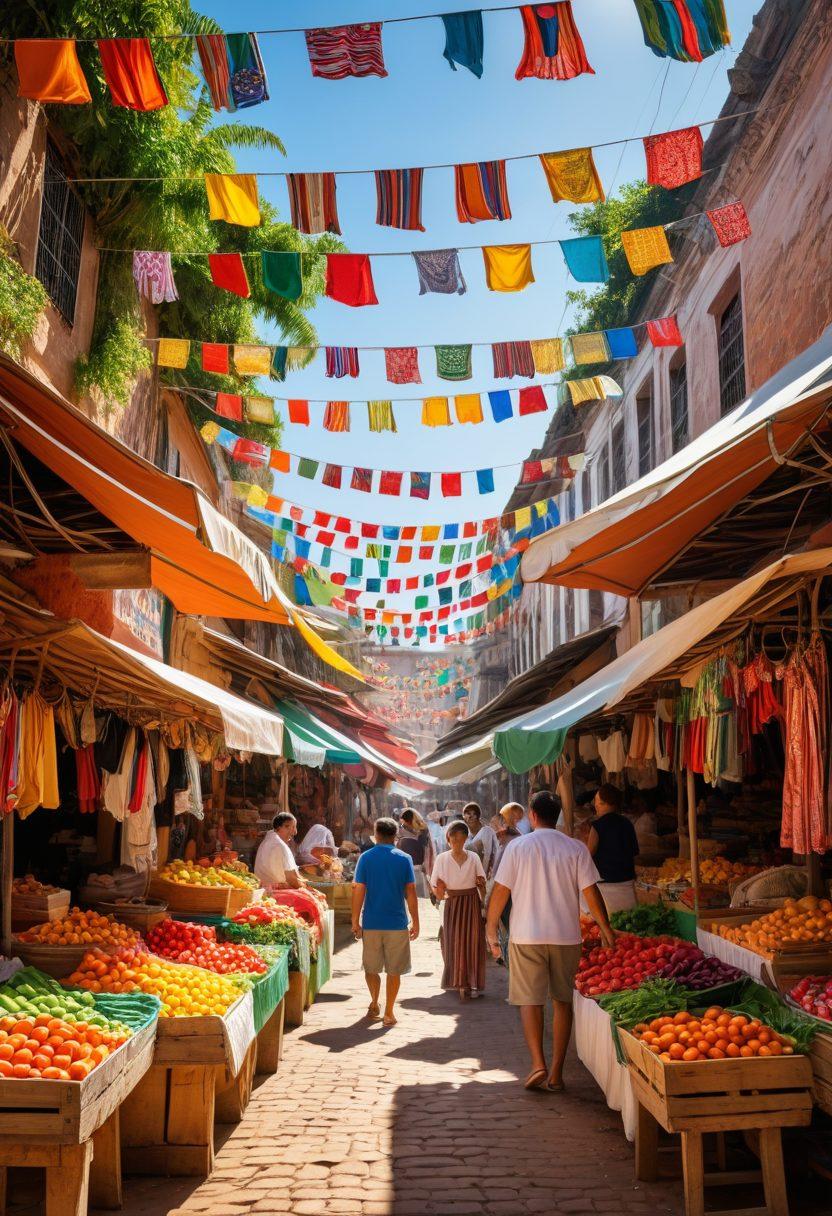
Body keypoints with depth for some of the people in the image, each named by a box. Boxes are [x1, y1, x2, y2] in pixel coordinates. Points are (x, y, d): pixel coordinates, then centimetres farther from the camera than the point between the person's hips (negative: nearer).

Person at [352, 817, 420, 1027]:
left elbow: (358, 891, -4)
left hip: (371, 923, 0)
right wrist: (415, 922, 5)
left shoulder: (366, 858, -3)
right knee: (394, 970, 9)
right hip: (397, 923, 0)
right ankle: (388, 1013, 10)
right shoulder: (404, 859, -2)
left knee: (371, 968, 20)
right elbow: (411, 892, -3)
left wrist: (355, 921, 3)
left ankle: (374, 1004, 27)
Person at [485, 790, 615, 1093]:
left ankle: (538, 1064, -9)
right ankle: (556, 1074, 14)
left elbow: (500, 891, -4)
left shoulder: (517, 846, -4)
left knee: (530, 1000, 5)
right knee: (563, 1000, 12)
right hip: (566, 936, 2)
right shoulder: (576, 848, -1)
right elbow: (591, 892, -2)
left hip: (526, 936, -2)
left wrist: (491, 930, 7)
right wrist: (605, 928, 10)